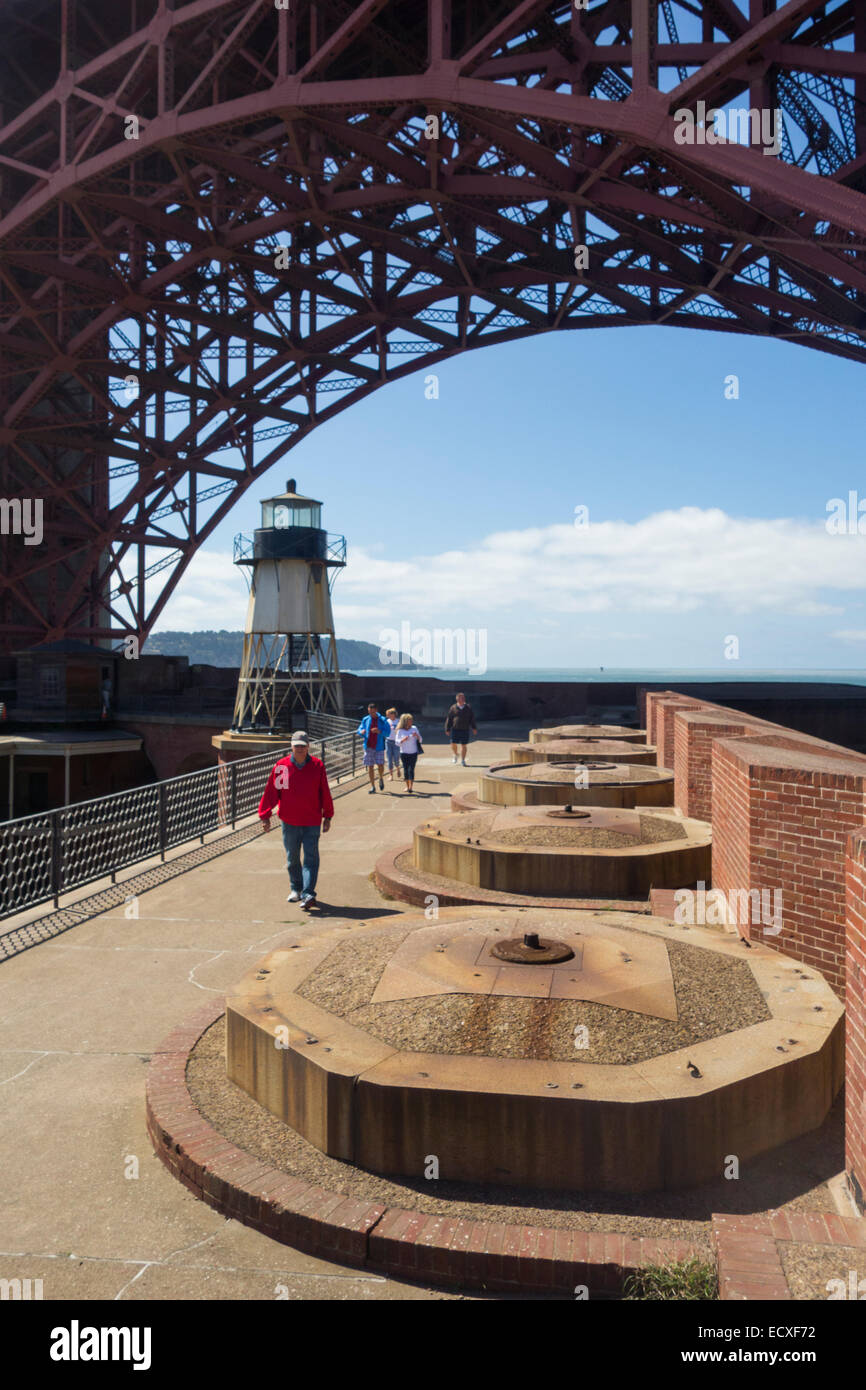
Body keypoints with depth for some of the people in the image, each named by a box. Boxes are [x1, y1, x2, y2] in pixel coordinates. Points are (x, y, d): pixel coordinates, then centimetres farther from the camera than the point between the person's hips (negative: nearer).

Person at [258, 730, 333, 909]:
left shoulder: (317, 766, -1)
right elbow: (271, 792, 1)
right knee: (292, 859, 14)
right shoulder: (281, 766, -2)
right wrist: (265, 816, 0)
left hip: (312, 822, -1)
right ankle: (296, 889, 31)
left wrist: (327, 817, 7)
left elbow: (325, 793, 4)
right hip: (289, 822, 2)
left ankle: (308, 894, -12)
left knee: (311, 858, -8)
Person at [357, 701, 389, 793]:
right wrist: (361, 732, -12)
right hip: (368, 746, 2)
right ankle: (372, 786, 14)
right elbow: (360, 728, 12)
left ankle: (381, 779, 26)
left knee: (380, 765, -6)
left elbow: (388, 732, -6)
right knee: (370, 767, 4)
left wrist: (379, 731, -23)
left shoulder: (382, 720, -3)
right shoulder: (365, 719, 5)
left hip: (379, 747, -2)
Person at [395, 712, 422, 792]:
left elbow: (420, 740, 8)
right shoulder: (400, 731, -2)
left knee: (411, 769, -9)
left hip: (413, 753, 0)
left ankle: (411, 787, -12)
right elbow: (397, 743, -2)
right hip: (404, 753, 0)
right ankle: (407, 786, 14)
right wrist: (403, 740, -21)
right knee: (405, 769, 3)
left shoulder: (414, 728, 3)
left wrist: (417, 736, -13)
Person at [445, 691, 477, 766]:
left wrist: (474, 728, 1)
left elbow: (472, 719, 9)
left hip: (465, 730, 1)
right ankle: (454, 755, 25)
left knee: (463, 745, 1)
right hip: (455, 729, -1)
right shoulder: (453, 708, 2)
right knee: (453, 743, -5)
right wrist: (447, 729, 3)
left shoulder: (468, 708, 6)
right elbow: (449, 719, 5)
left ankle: (463, 760, 11)